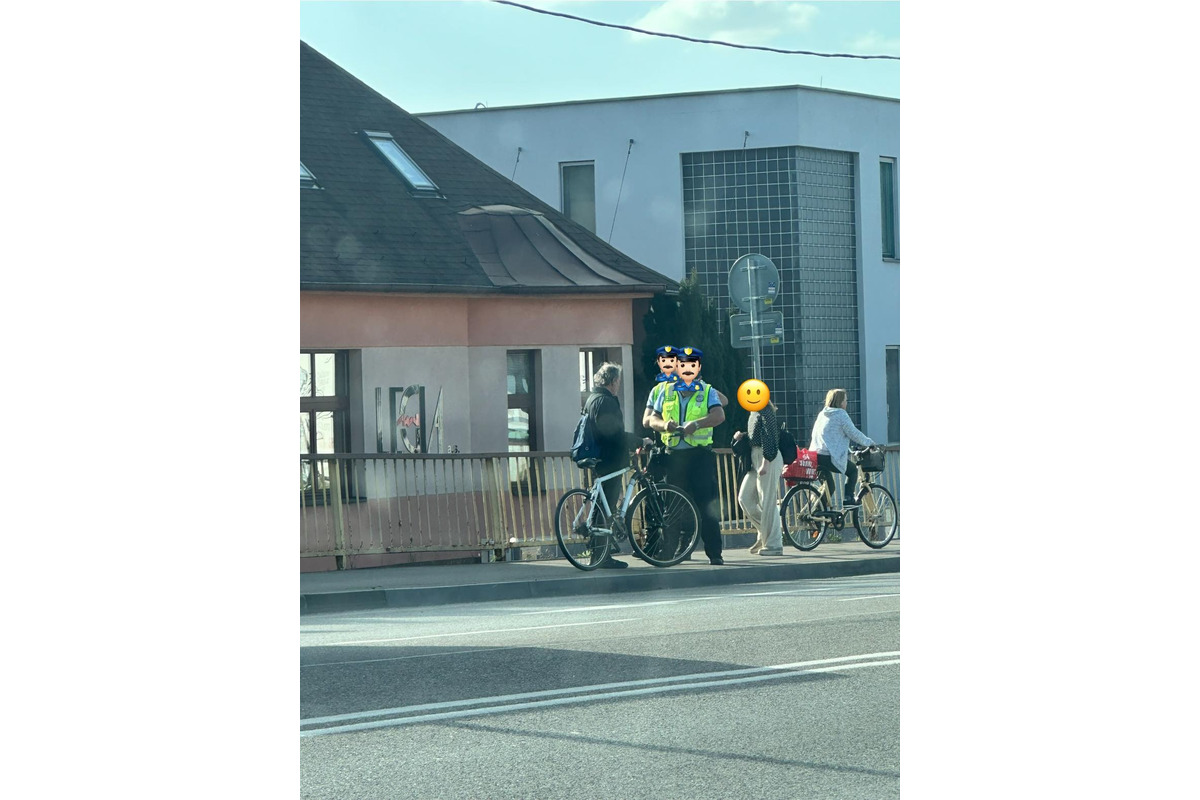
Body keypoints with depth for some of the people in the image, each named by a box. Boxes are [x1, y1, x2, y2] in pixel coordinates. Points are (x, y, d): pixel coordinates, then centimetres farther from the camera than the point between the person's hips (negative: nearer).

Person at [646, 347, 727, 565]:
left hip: (700, 452, -3)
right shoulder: (667, 393, 16)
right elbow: (652, 419, 11)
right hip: (674, 454, 3)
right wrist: (664, 425, -12)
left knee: (707, 503, -7)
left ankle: (714, 552, -5)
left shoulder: (708, 392, 7)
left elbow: (719, 415, -9)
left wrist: (696, 424, -26)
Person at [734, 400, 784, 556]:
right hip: (755, 458, 10)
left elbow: (768, 438, -19)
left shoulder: (766, 412, -12)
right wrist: (741, 436, 5)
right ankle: (765, 533, 17)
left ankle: (773, 544, -2)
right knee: (744, 498, 7)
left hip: (769, 459, -10)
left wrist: (765, 463, -23)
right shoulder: (753, 413, 15)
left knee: (767, 502, -7)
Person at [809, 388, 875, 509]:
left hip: (814, 456, 7)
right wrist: (869, 443, 10)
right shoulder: (841, 414, -4)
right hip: (830, 457, -7)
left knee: (828, 485, 20)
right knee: (853, 471, 13)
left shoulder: (822, 414, 22)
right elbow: (854, 434, -5)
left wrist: (849, 450, 36)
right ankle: (848, 499, 2)